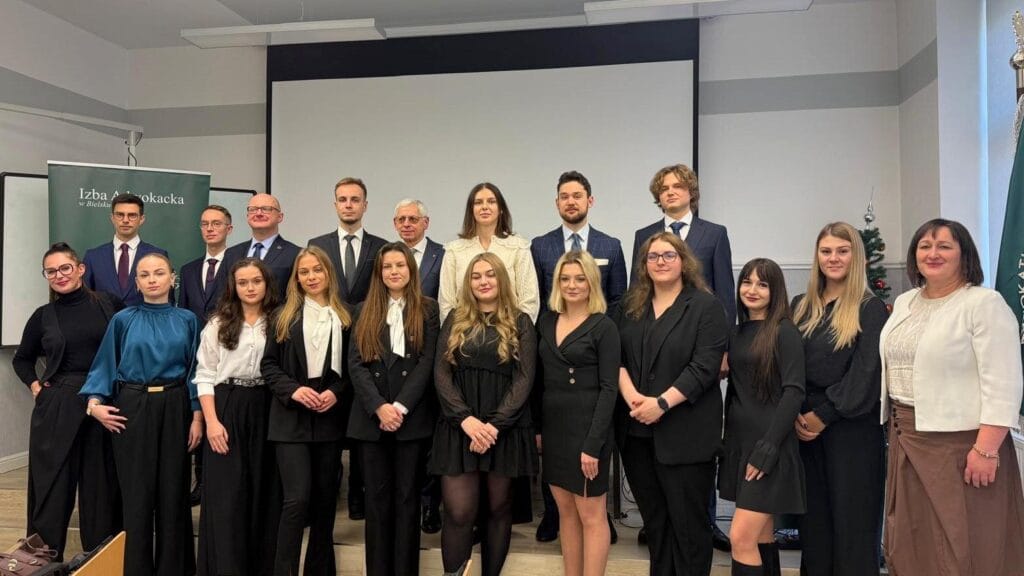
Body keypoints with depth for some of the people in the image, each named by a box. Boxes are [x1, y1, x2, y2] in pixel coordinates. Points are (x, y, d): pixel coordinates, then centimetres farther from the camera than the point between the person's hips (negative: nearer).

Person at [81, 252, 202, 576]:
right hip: (133, 409, -1)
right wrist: (95, 401, -11)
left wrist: (197, 416, -2)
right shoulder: (123, 320, 2)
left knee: (173, 490, 7)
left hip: (174, 409, 1)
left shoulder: (186, 320, 4)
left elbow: (195, 370, 4)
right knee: (137, 492, 3)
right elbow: (105, 366, 4)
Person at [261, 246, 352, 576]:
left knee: (325, 497, 10)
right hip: (291, 418, -2)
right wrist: (293, 390, -14)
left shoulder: (344, 318, 6)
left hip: (330, 418, 2)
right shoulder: (284, 317, 5)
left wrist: (336, 392, -11)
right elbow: (268, 364, 2)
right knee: (297, 498, -10)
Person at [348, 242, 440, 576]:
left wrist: (400, 407, -15)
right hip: (371, 418, 2)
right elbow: (356, 364, 1)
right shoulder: (365, 310, 10)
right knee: (376, 498, 7)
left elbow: (427, 363, -5)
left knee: (407, 498, 5)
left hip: (413, 418, -2)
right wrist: (379, 407, -12)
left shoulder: (428, 309, 4)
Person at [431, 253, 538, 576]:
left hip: (505, 428, 0)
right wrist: (466, 419, -13)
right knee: (459, 512, -6)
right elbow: (441, 374, 0)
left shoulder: (520, 322, 4)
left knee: (499, 508, 9)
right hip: (459, 427, 1)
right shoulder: (455, 320, 9)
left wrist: (494, 424, -14)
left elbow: (524, 378, -4)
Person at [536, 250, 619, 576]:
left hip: (586, 427, -6)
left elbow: (609, 389, -13)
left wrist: (593, 443, -18)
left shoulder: (604, 327, -8)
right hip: (553, 426, 6)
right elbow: (540, 378, 12)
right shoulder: (547, 322, 8)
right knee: (566, 512, 14)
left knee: (591, 515, 3)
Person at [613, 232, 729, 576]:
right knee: (653, 517, 15)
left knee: (688, 519, 4)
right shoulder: (631, 305, 11)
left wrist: (661, 403, -19)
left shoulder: (706, 306, -5)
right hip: (637, 431, 5)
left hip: (684, 433, -5)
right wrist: (630, 395, -11)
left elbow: (704, 367, -13)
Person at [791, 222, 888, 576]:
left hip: (852, 427, -4)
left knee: (851, 518, 3)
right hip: (805, 425, 4)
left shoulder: (870, 309, -4)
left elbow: (866, 373, -12)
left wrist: (824, 415, -13)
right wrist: (794, 414, -5)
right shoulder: (800, 307, 10)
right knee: (813, 517, 11)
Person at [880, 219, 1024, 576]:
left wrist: (986, 448, -21)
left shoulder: (985, 303, -10)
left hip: (960, 441, -7)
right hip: (906, 436, 7)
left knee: (962, 547, 3)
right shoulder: (904, 303, 12)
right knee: (910, 542, 15)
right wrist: (895, 429, 16)